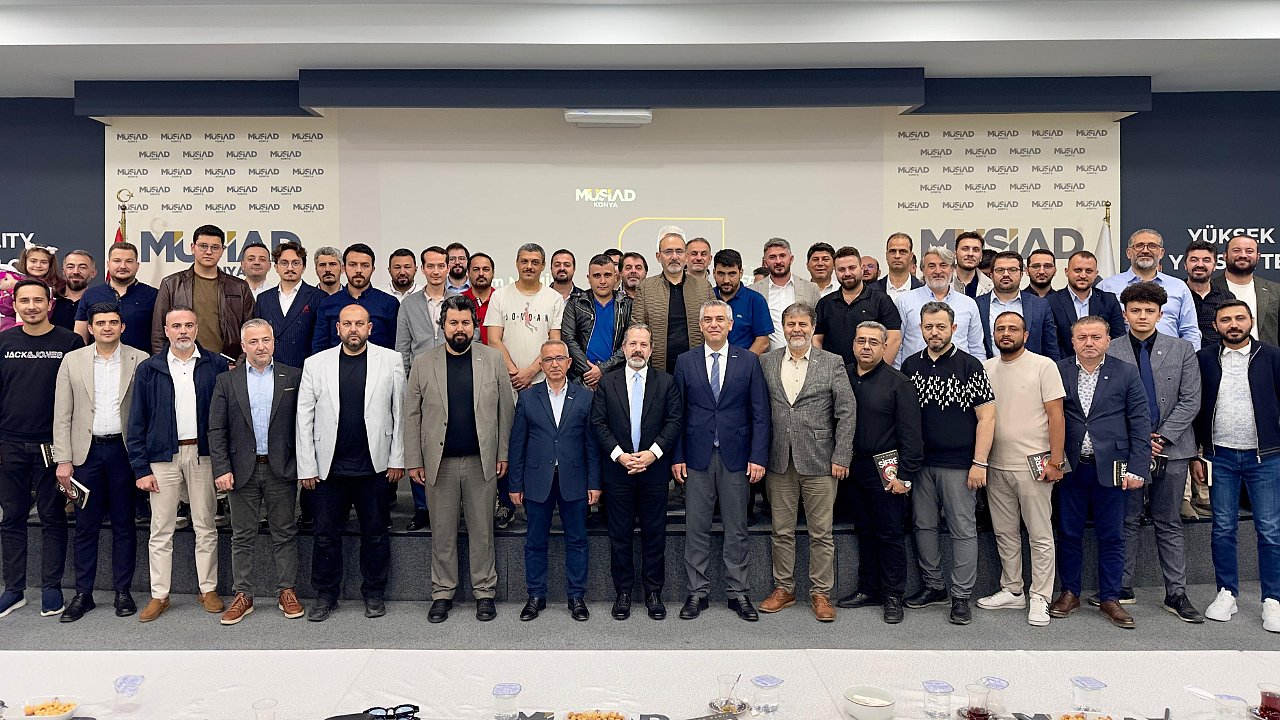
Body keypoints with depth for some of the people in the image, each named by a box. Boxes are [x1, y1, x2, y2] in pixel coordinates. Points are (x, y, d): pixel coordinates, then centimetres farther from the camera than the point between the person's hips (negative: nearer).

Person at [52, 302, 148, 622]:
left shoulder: (139, 361, 0)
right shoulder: (72, 361, 5)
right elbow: (62, 416, 4)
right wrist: (63, 460, -2)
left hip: (124, 449, -1)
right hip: (87, 451, 1)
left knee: (124, 524, 7)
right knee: (85, 526, 8)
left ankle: (123, 591, 17)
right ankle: (83, 594, 19)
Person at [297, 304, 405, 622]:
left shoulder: (391, 361, 1)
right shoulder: (315, 364, 3)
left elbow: (400, 413, 0)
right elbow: (304, 418, 3)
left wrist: (397, 459, -3)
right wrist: (306, 467, -1)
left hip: (374, 465, -1)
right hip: (328, 467, 1)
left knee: (375, 534, 9)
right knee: (326, 535, 9)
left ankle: (374, 593, 24)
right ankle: (326, 595, 24)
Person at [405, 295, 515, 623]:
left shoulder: (494, 359, 2)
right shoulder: (423, 363, 2)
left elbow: (506, 409, 3)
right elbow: (412, 415, 3)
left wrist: (503, 454, 0)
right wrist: (413, 461, -1)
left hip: (481, 461, 0)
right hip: (439, 463, 0)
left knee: (482, 531, 8)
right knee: (442, 532, 9)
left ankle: (485, 591, 20)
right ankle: (442, 593, 22)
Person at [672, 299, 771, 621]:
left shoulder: (748, 361, 3)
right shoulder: (685, 362, 5)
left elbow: (760, 413, 1)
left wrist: (758, 456, -6)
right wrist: (677, 457, -1)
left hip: (736, 457, 0)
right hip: (697, 457, 1)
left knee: (736, 529, 7)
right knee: (696, 529, 6)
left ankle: (737, 592, 19)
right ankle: (697, 592, 17)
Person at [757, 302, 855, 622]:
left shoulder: (832, 363, 1)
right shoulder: (766, 362, 6)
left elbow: (846, 412, -2)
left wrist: (841, 457, -7)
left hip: (819, 461, -2)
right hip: (780, 462, 2)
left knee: (821, 533, 5)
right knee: (781, 531, 11)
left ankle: (821, 593, 18)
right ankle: (783, 589, 24)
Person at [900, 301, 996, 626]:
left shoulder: (970, 366, -5)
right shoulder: (910, 365, 6)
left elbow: (986, 416, -7)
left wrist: (979, 463, -12)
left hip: (958, 464, -4)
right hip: (920, 462, 4)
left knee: (963, 530, 2)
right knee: (923, 525, 12)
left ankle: (961, 597, 13)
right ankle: (932, 586, 26)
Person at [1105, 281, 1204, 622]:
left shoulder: (1182, 350, 5)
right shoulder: (1110, 353, -2)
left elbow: (1190, 401, 1)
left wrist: (1162, 436, -9)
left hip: (1171, 448, 1)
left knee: (1169, 524, 10)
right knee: (1126, 521, 7)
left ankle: (1176, 594, 17)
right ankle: (1122, 589, 17)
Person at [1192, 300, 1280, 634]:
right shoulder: (1204, 359, 3)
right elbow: (1196, 407, 6)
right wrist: (1196, 455, 4)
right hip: (1220, 456, 1)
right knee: (1223, 528, 7)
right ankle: (1226, 594, 18)